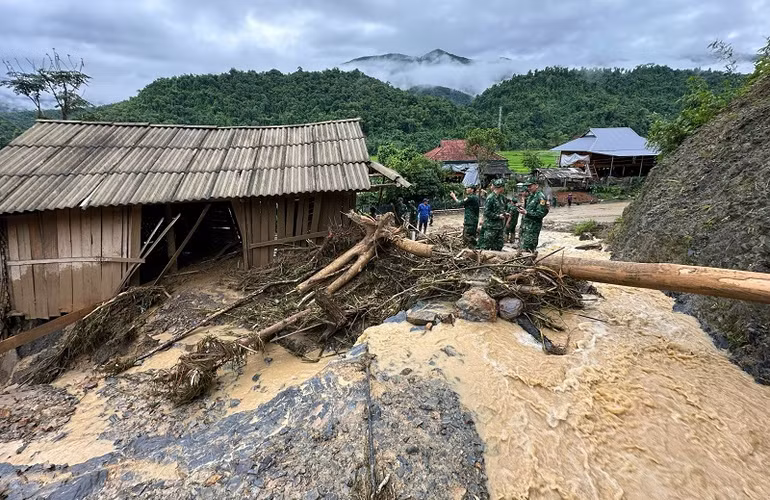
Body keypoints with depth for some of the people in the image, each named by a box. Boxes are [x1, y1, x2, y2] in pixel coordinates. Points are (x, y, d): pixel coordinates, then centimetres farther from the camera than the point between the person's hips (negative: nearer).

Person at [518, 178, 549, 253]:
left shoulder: (540, 197, -13)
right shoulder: (530, 196, 15)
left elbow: (541, 214, -19)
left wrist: (526, 212, -22)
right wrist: (522, 209, 9)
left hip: (533, 227, -9)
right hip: (525, 225, 9)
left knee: (526, 249, -10)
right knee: (521, 248, 12)